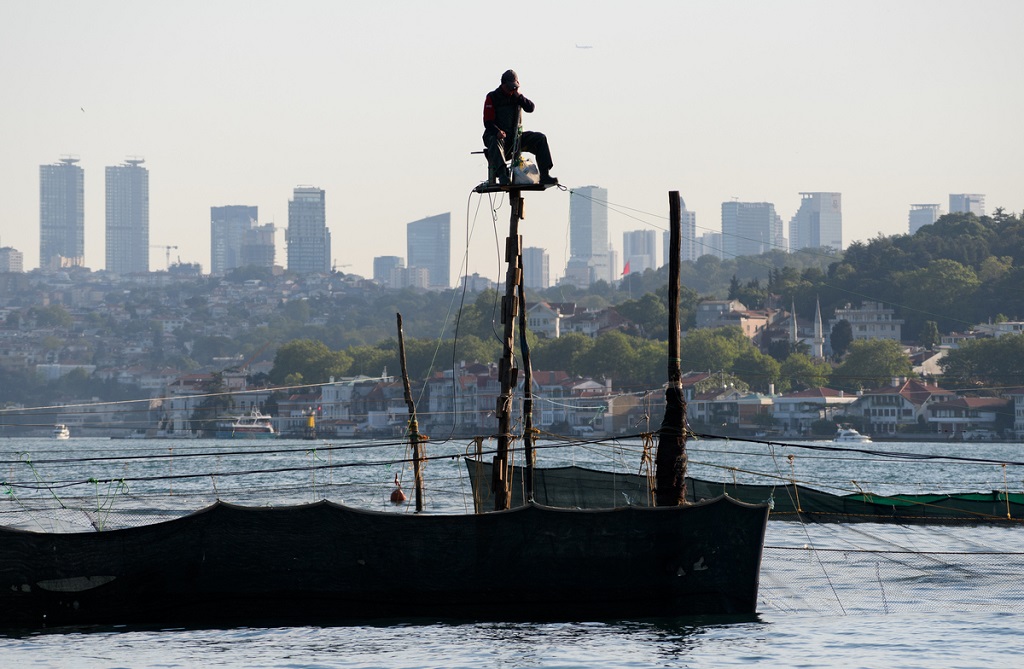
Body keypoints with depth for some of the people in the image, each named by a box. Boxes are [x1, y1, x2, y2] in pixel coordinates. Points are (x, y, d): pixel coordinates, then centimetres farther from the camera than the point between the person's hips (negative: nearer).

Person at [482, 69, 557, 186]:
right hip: (496, 135, -5)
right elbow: (488, 122, -10)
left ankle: (544, 175, -20)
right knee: (495, 142, -40)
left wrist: (519, 97, -13)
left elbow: (530, 108, -1)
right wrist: (498, 132, -29)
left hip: (515, 136, 5)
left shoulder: (516, 97, 14)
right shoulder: (492, 97, -2)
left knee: (540, 138, -13)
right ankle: (502, 175, -58)